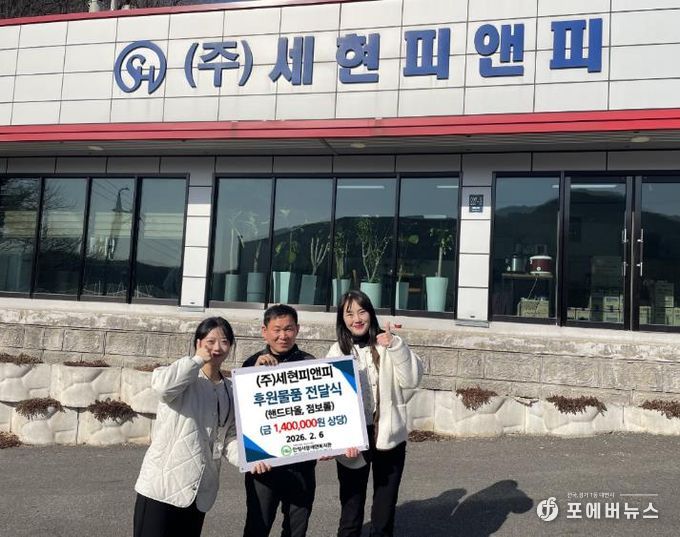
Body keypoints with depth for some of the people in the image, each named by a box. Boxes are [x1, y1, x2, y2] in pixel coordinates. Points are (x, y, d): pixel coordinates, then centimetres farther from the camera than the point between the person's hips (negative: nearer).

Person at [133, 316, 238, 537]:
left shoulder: (230, 391, 12)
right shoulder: (185, 378, -8)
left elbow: (229, 437, 10)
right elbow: (162, 384, -31)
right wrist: (198, 359, -19)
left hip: (199, 491, 6)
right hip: (162, 485, -6)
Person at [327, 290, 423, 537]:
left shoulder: (387, 345, 1)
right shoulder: (337, 352, 1)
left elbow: (412, 380, -8)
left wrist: (396, 347, -20)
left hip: (388, 437, 1)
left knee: (385, 511, 13)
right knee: (351, 512, 6)